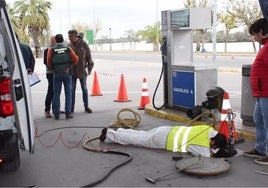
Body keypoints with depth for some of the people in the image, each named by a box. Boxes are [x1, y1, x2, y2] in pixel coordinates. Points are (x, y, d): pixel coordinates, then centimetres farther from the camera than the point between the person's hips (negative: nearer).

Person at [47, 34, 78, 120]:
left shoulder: (51, 50, 0)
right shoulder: (68, 48, 2)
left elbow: (49, 62, -2)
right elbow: (75, 59, 1)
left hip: (56, 73, 0)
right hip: (67, 73, 0)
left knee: (56, 94, 7)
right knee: (68, 94, 5)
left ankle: (56, 114, 6)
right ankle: (68, 113, 3)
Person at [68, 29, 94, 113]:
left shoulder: (83, 44, -5)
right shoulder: (69, 46, 0)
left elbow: (89, 57, -1)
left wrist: (89, 68, -4)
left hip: (82, 70, -1)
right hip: (72, 71, 1)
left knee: (84, 89, 8)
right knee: (72, 90, 5)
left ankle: (86, 106, 19)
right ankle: (72, 107, 14)